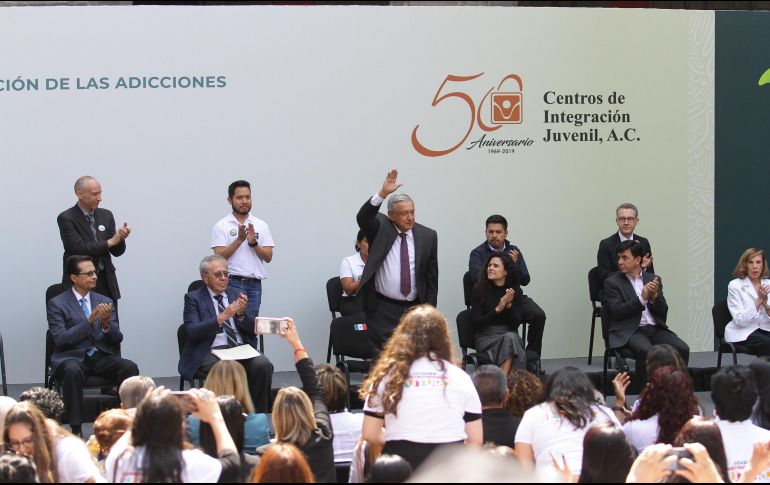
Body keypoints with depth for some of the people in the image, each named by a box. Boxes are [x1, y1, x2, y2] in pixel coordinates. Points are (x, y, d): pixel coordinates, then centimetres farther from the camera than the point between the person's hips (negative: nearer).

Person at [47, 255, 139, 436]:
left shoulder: (105, 302, 14)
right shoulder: (57, 304, 2)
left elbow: (117, 339, 9)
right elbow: (60, 339, -11)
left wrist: (106, 324, -13)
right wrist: (89, 322, -19)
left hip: (101, 357, 4)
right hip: (72, 357, -3)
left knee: (130, 367, -26)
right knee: (72, 370, -38)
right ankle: (76, 429, -33)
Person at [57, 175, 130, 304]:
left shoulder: (106, 215, 8)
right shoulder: (66, 218, -7)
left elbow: (116, 251, 9)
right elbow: (79, 248, -18)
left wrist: (121, 239, -13)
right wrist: (110, 242, -16)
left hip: (106, 282, 5)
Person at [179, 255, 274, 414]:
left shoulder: (236, 295, 17)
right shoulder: (193, 298, 5)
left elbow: (253, 329, 10)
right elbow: (192, 331, -10)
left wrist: (241, 313, -11)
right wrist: (221, 317, -21)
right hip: (211, 352, -4)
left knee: (263, 365, -26)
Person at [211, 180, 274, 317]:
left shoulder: (261, 225, 10)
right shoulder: (221, 226, 1)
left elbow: (268, 257, 5)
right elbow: (219, 256, -8)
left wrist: (253, 243, -12)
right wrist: (239, 239, -16)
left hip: (254, 285, 3)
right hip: (232, 283, -3)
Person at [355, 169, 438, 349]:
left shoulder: (428, 236, 5)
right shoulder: (380, 228, 0)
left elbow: (432, 277, 8)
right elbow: (363, 218, -22)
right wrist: (383, 193, -35)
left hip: (414, 309, 2)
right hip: (382, 310, -2)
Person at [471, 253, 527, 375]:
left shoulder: (513, 292, 6)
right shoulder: (480, 291, -1)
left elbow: (515, 325, 2)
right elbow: (476, 323, -5)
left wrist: (509, 305, -15)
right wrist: (498, 309, -16)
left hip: (510, 335, 2)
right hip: (485, 337, -2)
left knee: (512, 338, -33)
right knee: (509, 338, -33)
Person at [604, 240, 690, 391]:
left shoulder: (653, 279, 16)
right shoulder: (612, 282, 5)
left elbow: (663, 312, 10)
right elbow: (617, 312, -8)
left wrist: (655, 296, -10)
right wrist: (642, 298, -16)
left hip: (656, 329, 4)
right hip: (629, 331, -4)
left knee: (682, 349, -21)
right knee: (646, 351, -35)